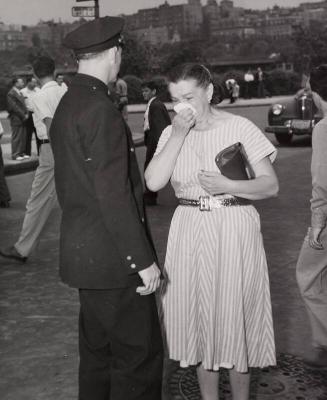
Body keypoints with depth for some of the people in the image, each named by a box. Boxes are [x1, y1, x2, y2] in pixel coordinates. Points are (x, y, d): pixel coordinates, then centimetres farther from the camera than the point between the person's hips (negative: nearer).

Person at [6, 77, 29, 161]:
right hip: (16, 119, -8)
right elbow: (14, 107, -17)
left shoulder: (20, 93, 17)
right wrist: (23, 116, -14)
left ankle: (21, 153, 17)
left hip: (23, 119, 8)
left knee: (23, 137, 10)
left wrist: (26, 114, 4)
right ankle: (15, 155, 1)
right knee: (16, 138, -4)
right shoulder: (11, 94, -11)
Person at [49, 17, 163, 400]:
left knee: (98, 350, 18)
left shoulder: (65, 106, 12)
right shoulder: (101, 109, -18)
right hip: (112, 256, -10)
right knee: (140, 353, 0)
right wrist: (143, 259, -17)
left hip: (82, 250, 10)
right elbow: (113, 193, -22)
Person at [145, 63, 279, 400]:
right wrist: (179, 134, -15)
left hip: (233, 231, -3)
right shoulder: (171, 133, 4)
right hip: (190, 233, 3)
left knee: (235, 318, 7)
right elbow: (153, 182, -11)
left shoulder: (239, 128, -7)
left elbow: (271, 185, -7)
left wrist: (227, 186, -22)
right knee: (200, 320, 12)